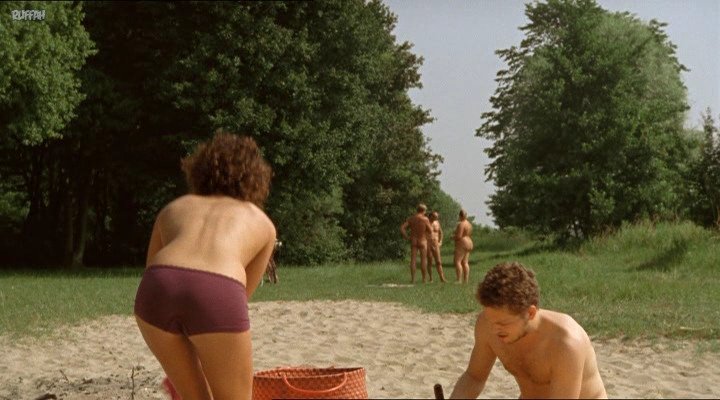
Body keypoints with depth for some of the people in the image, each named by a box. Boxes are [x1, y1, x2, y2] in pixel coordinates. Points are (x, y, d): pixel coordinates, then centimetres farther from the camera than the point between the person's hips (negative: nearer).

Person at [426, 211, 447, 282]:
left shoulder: (437, 222, 9)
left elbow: (440, 232, 21)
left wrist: (440, 242, 10)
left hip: (435, 245, 4)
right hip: (427, 244, -4)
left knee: (438, 262, -2)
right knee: (430, 262, -3)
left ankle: (442, 278, -4)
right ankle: (430, 278, 3)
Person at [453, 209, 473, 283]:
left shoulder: (461, 224, -15)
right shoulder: (468, 224, 15)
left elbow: (459, 236, -22)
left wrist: (453, 237, -2)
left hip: (462, 244, -10)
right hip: (469, 243, 10)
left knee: (457, 261, -13)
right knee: (465, 262, 8)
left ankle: (459, 280, -21)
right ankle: (466, 280, 3)